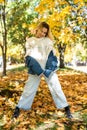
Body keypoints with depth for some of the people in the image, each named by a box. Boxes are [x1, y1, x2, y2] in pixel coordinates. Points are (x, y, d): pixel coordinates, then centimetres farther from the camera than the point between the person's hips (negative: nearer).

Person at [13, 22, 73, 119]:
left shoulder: (48, 40, 11)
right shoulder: (30, 41, 11)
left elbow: (52, 53, 0)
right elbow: (29, 56, 1)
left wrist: (50, 66, -16)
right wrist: (35, 66, -16)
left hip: (48, 68, 0)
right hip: (35, 69, 0)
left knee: (56, 88, -1)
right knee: (29, 89, 2)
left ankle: (66, 108, 6)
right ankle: (18, 108, 14)